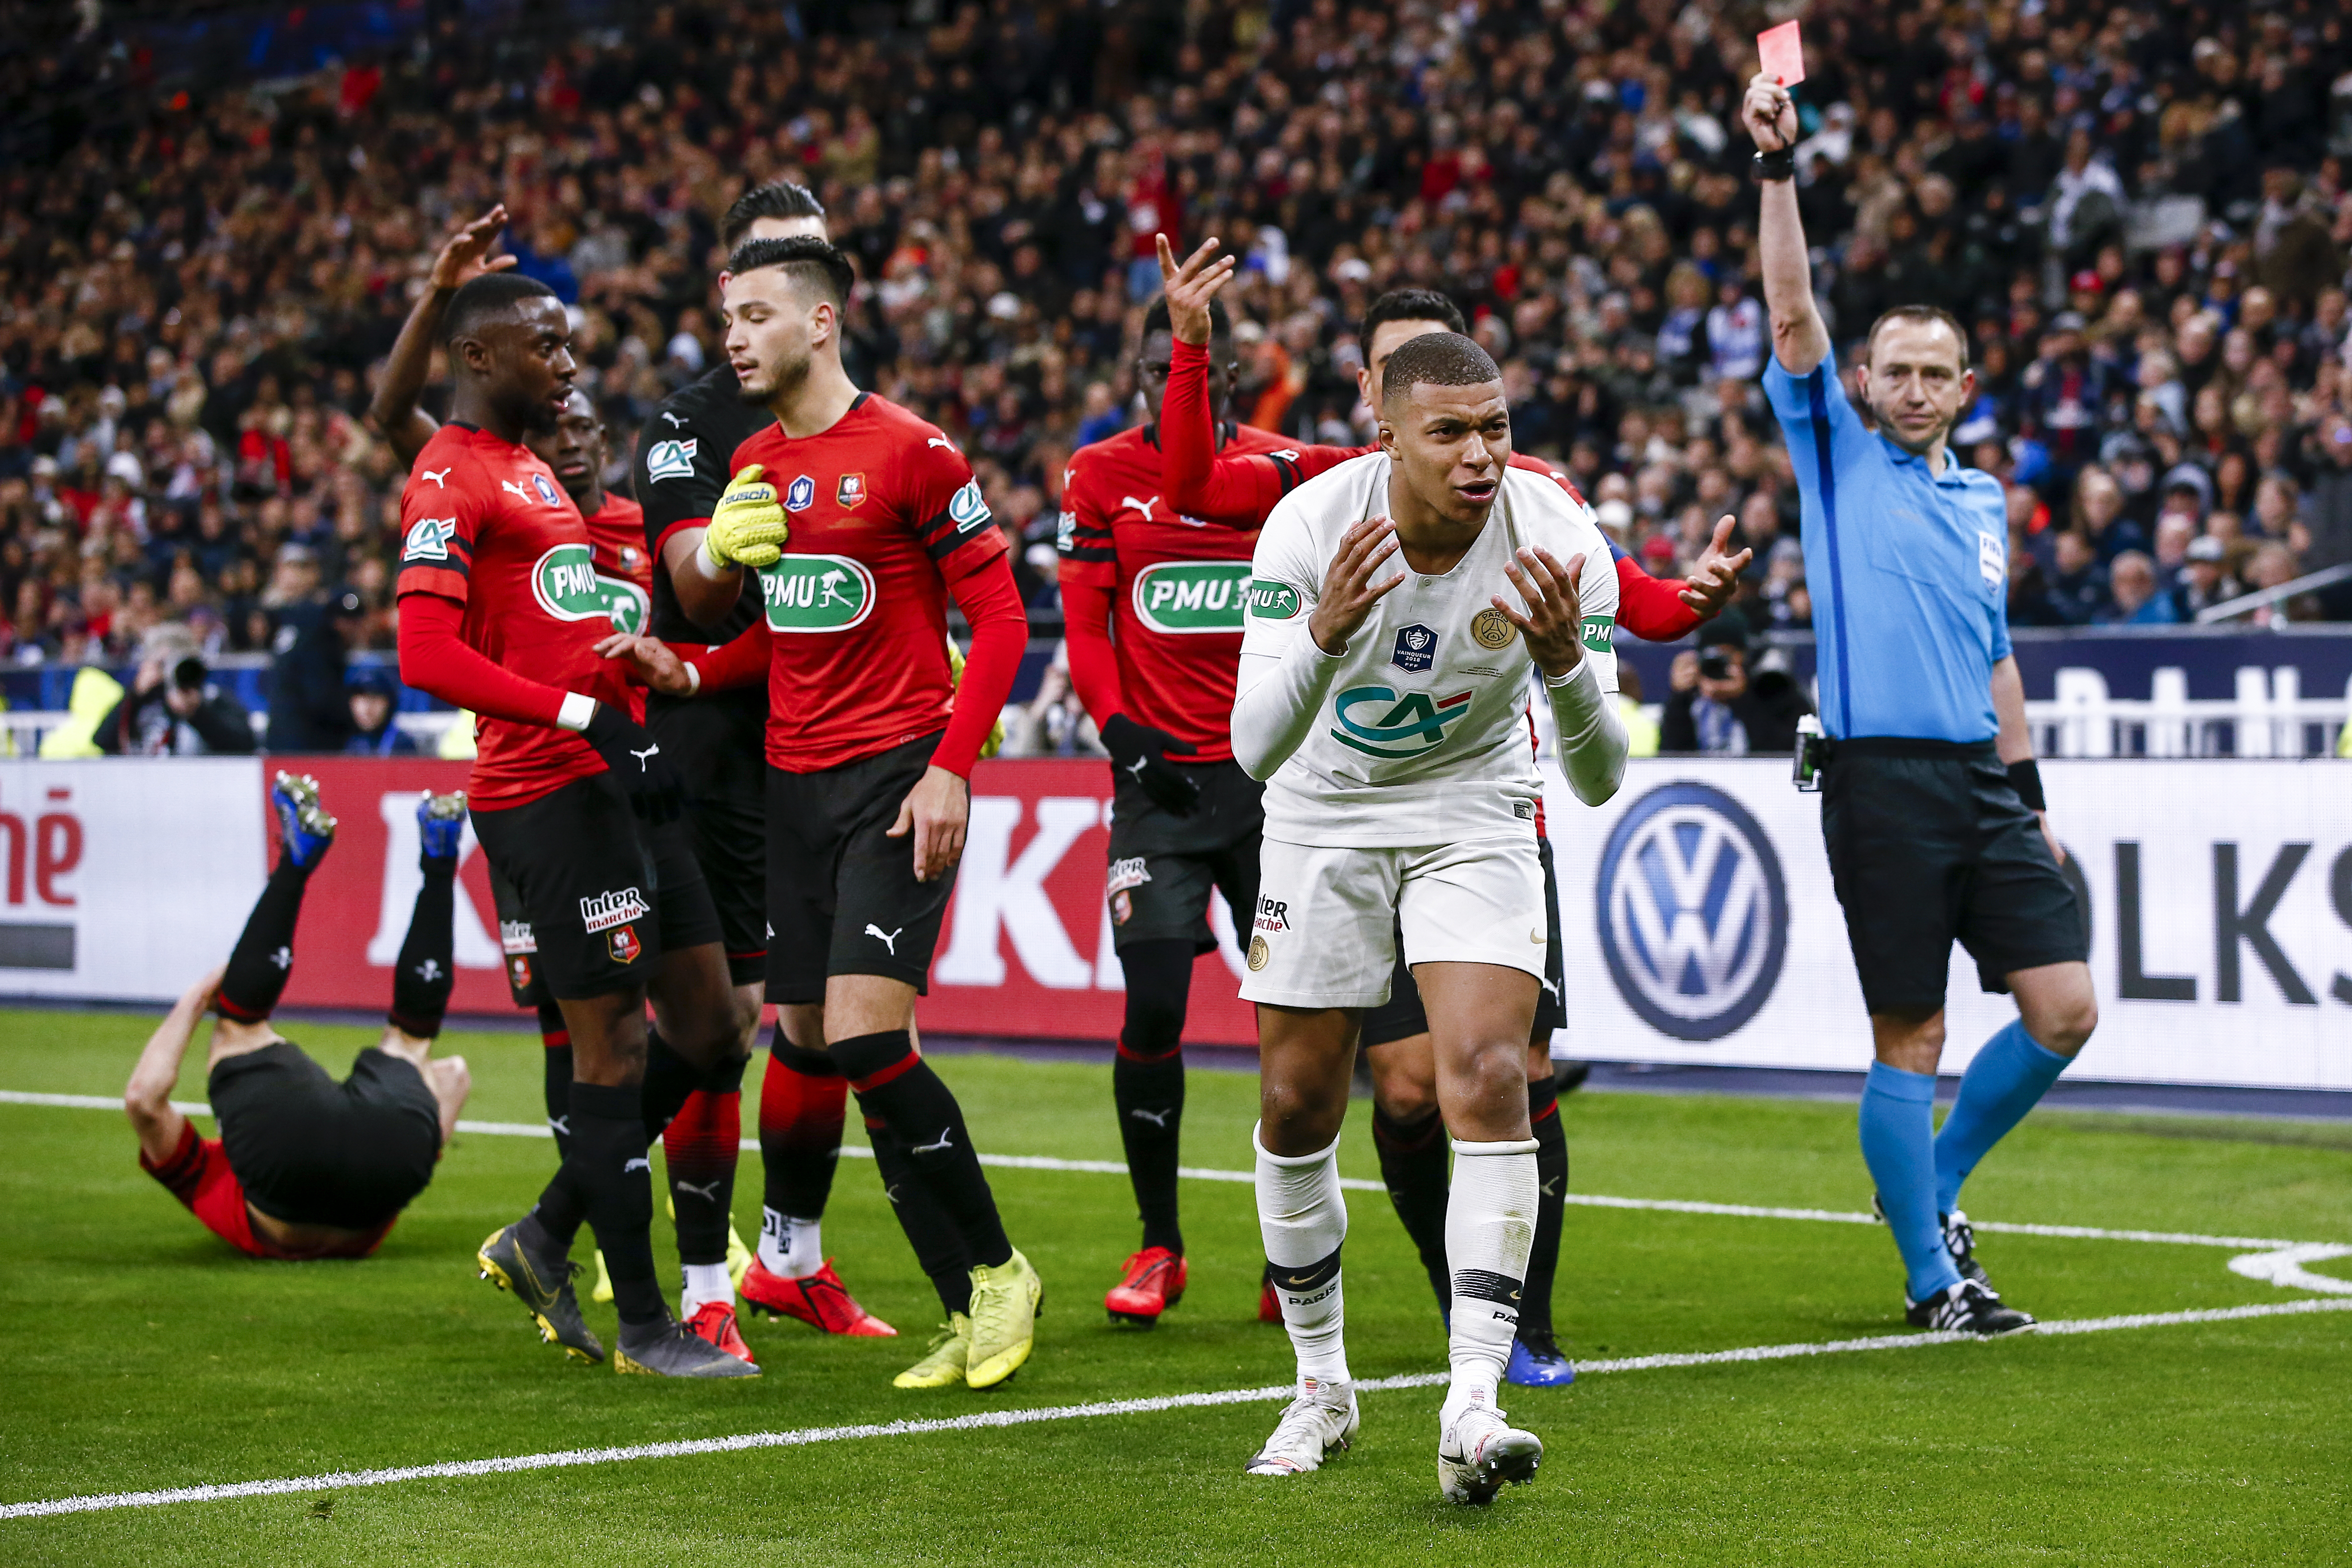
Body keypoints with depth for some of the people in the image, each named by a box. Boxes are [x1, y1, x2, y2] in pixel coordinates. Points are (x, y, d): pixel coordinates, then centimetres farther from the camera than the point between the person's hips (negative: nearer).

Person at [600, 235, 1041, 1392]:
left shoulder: (909, 452, -9)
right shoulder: (752, 467, 13)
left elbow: (999, 615, -8)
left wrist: (952, 766, -16)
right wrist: (690, 672, 4)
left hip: (897, 775, -7)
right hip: (793, 779, 7)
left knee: (864, 1036, -18)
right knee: (809, 1039, 4)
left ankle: (997, 1271, 2)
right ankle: (969, 1310, 11)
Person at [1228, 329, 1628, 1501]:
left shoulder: (1557, 538, -22)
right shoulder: (1312, 524, -25)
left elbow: (1600, 778, -23)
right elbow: (1254, 747, -30)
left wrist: (1565, 660, -43)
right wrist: (1325, 634, -49)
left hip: (1474, 816, 0)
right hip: (1323, 818, 1)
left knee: (1490, 1080, -18)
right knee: (1296, 1107, 4)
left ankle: (1473, 1405, -19)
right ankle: (1322, 1387, 23)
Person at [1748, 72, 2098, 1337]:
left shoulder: (1984, 500, 18)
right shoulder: (1836, 456, 4)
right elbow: (1793, 317, -8)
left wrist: (2028, 790, 18)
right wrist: (1777, 167, -15)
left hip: (1984, 784, 5)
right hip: (1882, 781, -5)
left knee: (2065, 1010, 0)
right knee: (1910, 1039, -3)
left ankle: (1930, 1189, 20)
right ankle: (1931, 1277, 7)